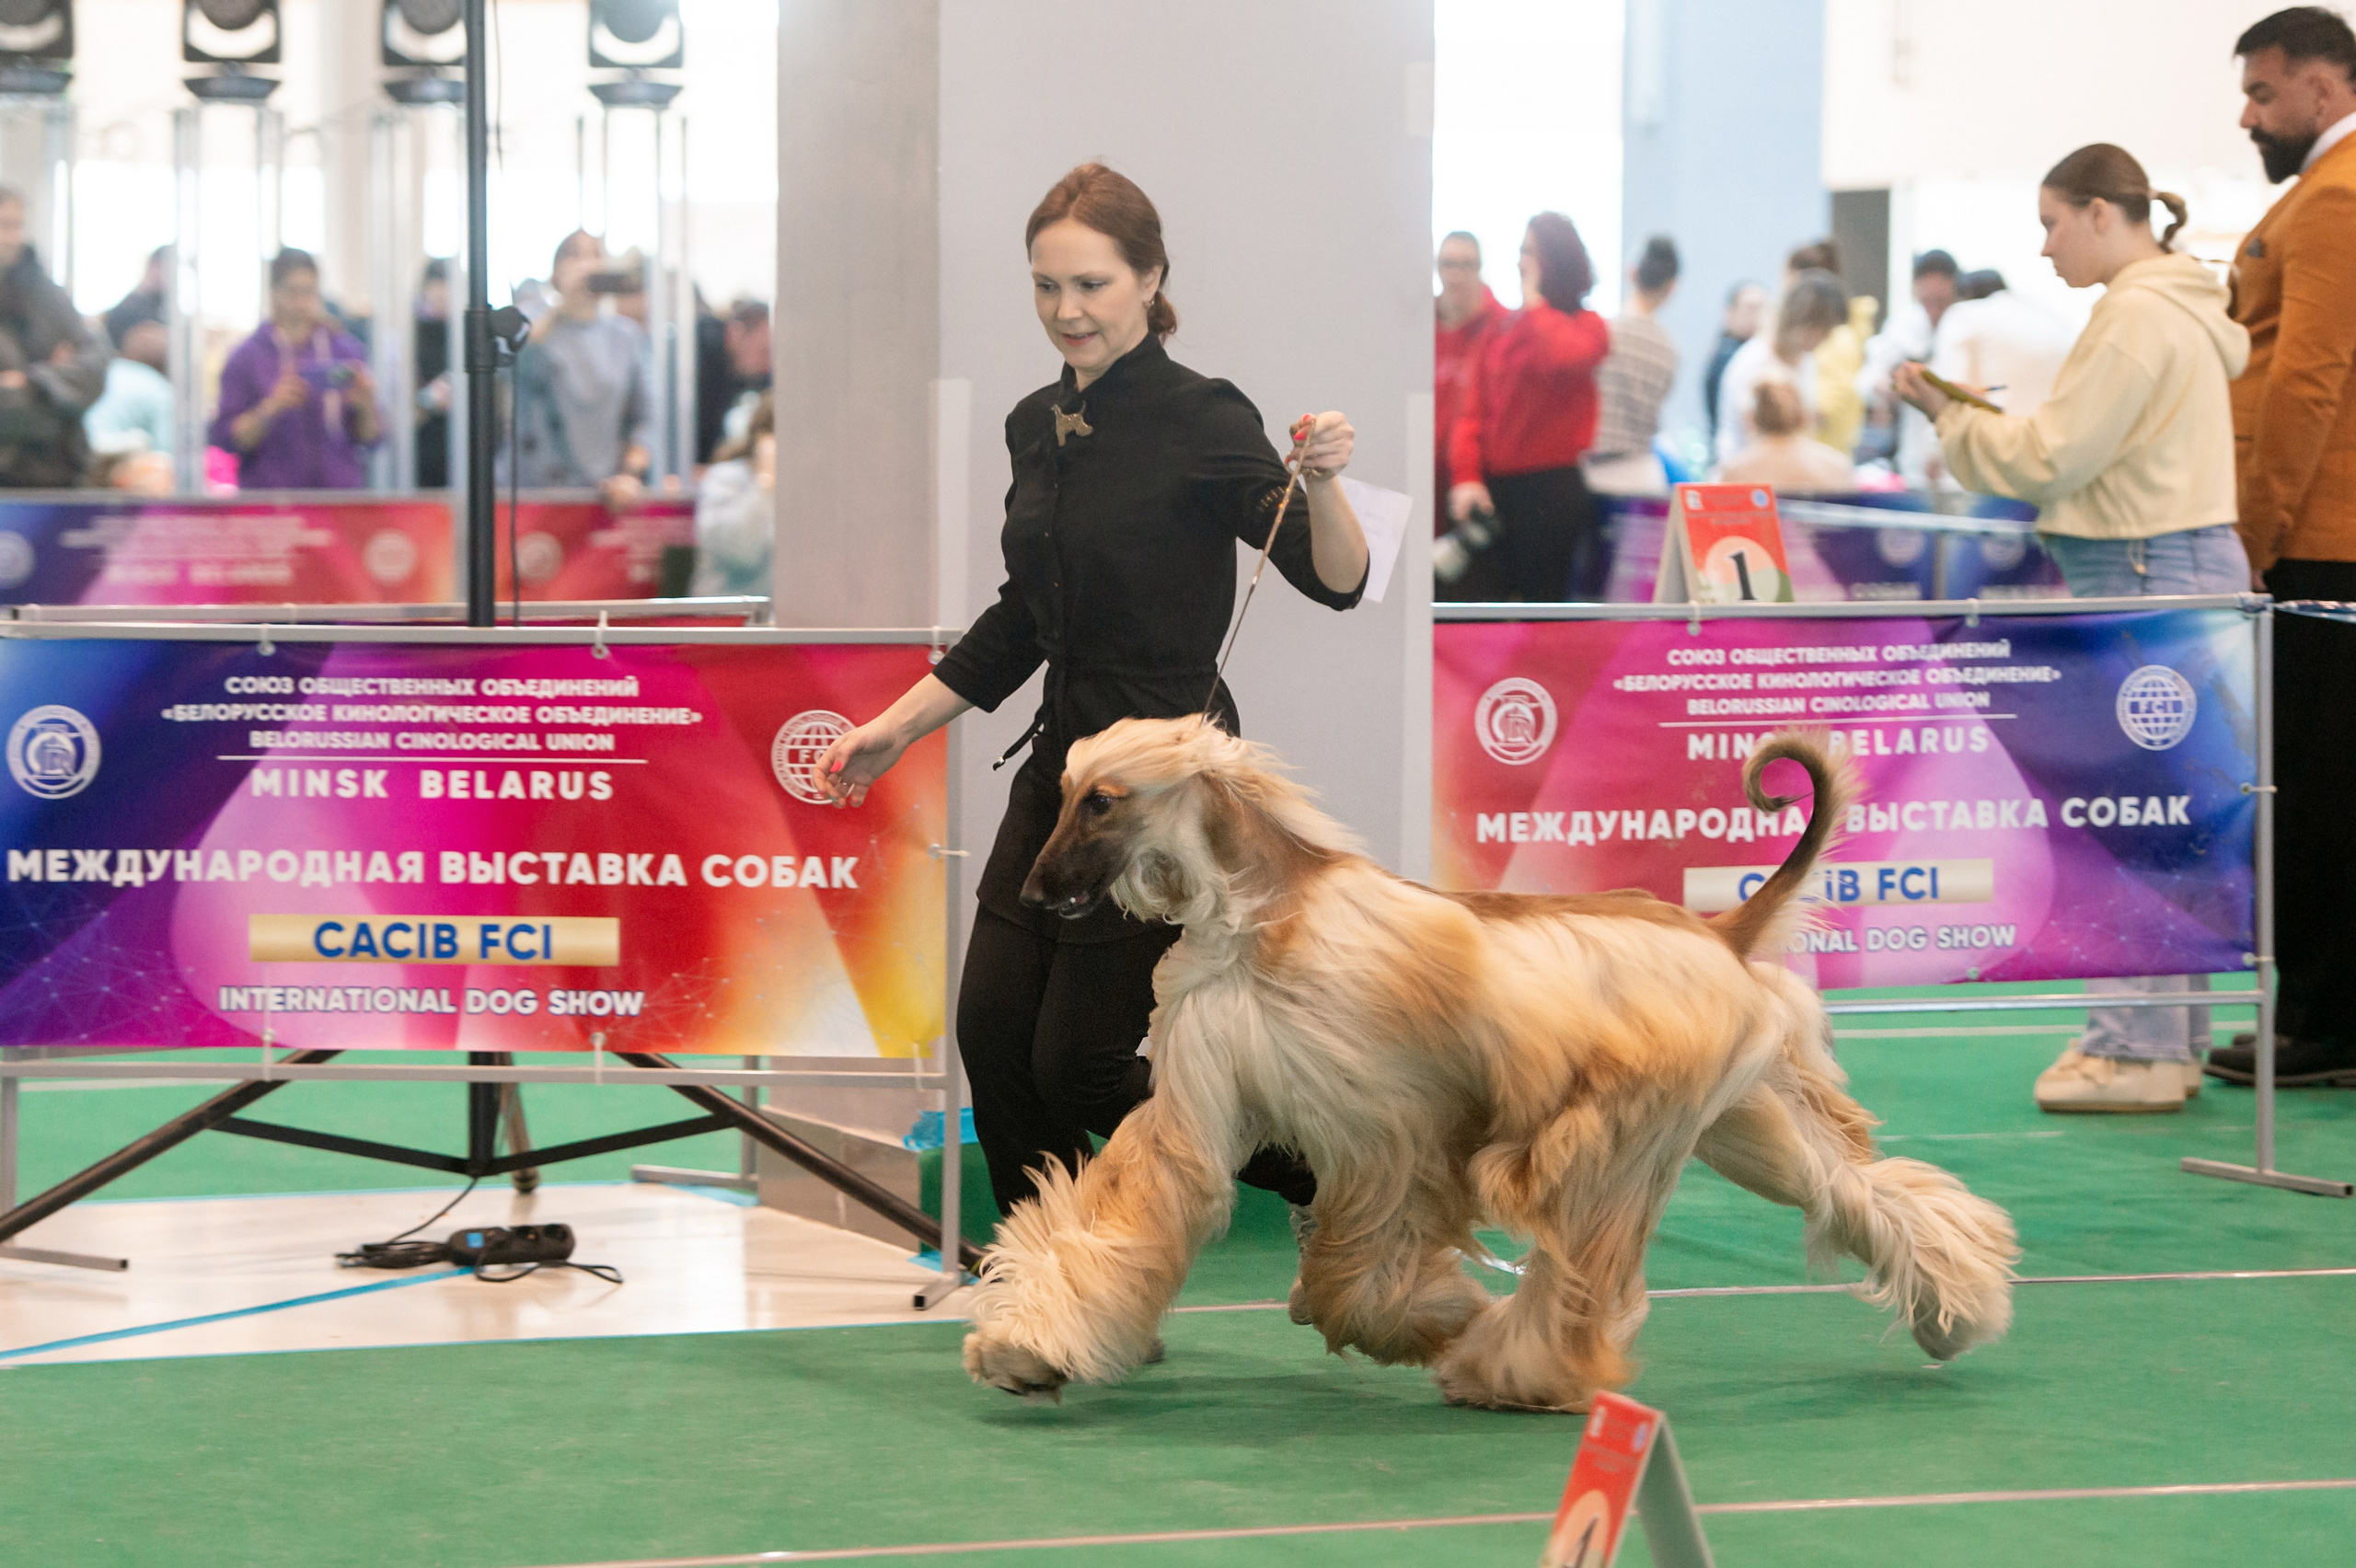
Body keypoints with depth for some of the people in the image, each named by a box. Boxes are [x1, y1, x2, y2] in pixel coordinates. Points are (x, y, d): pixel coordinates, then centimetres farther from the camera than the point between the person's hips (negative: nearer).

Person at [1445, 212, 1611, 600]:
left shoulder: (1586, 325, 2)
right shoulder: (1501, 329, 13)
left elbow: (1563, 357, -24)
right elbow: (1472, 411, 8)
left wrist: (1534, 299, -9)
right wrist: (1466, 476, -6)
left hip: (1552, 488, -4)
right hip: (1493, 489, 4)